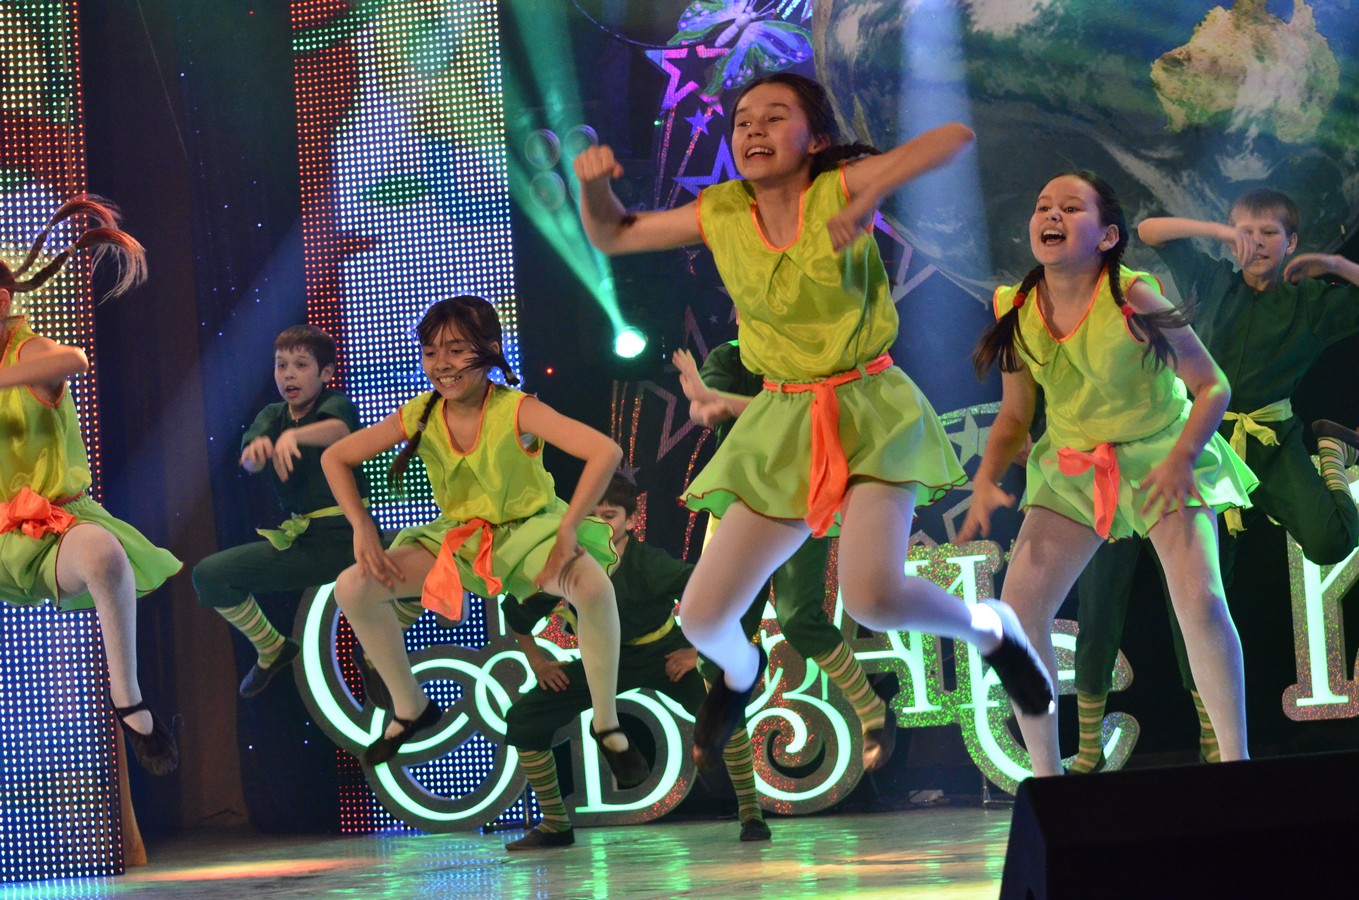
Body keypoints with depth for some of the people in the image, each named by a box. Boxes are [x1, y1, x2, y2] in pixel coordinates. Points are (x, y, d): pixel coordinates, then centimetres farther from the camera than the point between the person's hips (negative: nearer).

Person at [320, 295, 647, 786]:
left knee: (593, 585, -37)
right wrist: (362, 529, -12)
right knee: (353, 588, -10)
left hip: (529, 531, -5)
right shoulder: (420, 417, -10)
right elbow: (335, 458, 0)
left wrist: (567, 533, -36)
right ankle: (410, 709, 12)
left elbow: (605, 452, -35)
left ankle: (608, 726, -17)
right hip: (459, 540, 5)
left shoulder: (517, 411, -24)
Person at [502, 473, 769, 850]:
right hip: (605, 658, 4)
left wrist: (698, 651, -27)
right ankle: (555, 824, 11)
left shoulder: (648, 564, -30)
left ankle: (750, 811, -18)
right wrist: (536, 660, -1)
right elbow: (516, 610, 1)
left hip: (662, 652, -4)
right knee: (523, 719, -6)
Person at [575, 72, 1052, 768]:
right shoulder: (722, 213, 1)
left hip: (868, 411, -4)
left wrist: (867, 200, -29)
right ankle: (740, 672, 37)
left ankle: (990, 629, 6)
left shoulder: (837, 190, -10)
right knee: (703, 617, -2)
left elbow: (955, 136, -19)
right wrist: (594, 184, -8)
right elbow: (611, 236, 13)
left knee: (872, 596, -27)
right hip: (783, 425, 4)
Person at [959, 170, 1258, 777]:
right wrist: (986, 478, -11)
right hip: (1071, 467, 4)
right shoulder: (1019, 313, -8)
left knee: (1200, 600, -20)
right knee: (1019, 605, -10)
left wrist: (1180, 459, -27)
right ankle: (1047, 776, 1)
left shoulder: (1133, 300, -21)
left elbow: (1213, 386, -14)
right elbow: (1015, 415, 5)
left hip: (1159, 456, -4)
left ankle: (1237, 763, -3)